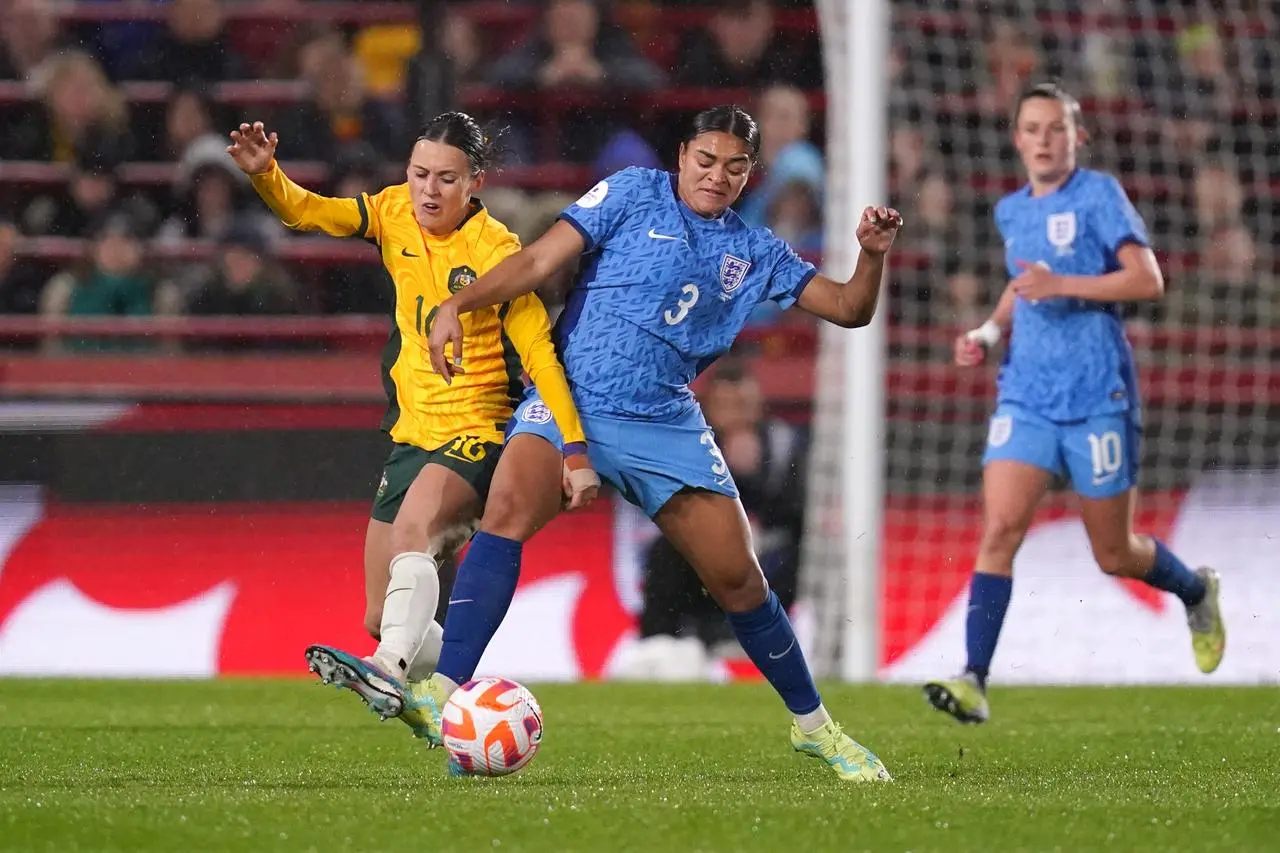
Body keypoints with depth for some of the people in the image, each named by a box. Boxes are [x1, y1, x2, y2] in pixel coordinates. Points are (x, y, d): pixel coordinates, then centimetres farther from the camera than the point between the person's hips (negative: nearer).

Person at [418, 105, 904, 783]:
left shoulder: (755, 253, 15)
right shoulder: (634, 194, 4)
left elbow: (849, 309, 17)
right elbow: (539, 261, -1)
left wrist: (873, 254, -3)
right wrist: (457, 305, -14)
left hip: (666, 426, 3)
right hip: (570, 397, -3)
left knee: (738, 580, 3)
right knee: (504, 515, -29)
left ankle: (812, 725, 22)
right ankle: (444, 692, -33)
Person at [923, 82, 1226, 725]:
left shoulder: (1098, 195, -6)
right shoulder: (1011, 212, 13)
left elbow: (1148, 280, -14)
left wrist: (1062, 285, -24)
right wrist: (989, 332, 12)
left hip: (1097, 398, -4)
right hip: (1026, 396, 4)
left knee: (1113, 555, 7)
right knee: (999, 530, -14)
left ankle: (1196, 592, 40)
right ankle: (973, 683, -20)